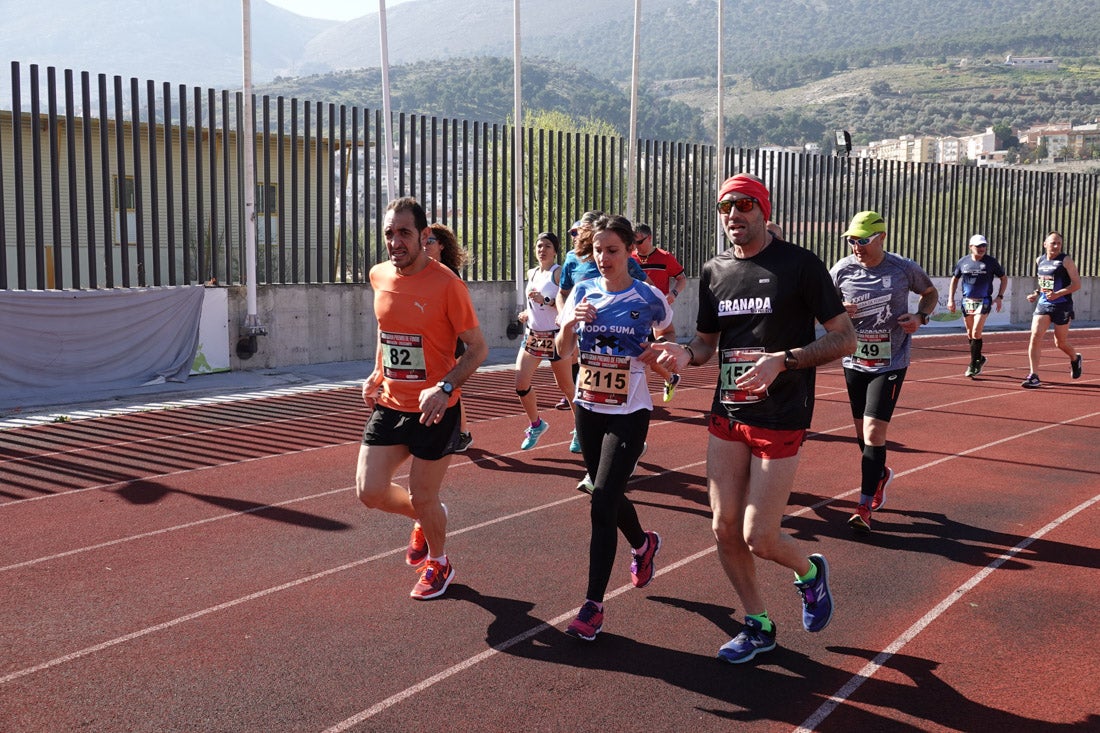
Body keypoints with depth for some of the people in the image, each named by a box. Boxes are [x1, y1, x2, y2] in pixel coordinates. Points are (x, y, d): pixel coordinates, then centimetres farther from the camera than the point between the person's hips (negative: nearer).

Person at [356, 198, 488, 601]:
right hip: (389, 405, 5)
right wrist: (377, 374, 11)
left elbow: (478, 348, -13)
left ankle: (439, 564, 36)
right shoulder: (379, 276, 1)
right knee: (369, 491, 2)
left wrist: (445, 388, -27)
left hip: (434, 410, -5)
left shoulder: (447, 284, -17)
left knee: (422, 499, 5)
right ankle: (424, 519, 34)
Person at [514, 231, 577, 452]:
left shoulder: (559, 272, -10)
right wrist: (528, 313, 11)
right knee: (520, 384, -4)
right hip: (532, 335, 6)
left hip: (555, 337, -6)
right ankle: (536, 425, 18)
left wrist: (546, 300, -28)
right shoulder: (532, 273, 11)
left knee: (567, 387, 5)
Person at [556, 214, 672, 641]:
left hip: (629, 413, -4)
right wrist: (570, 322, -17)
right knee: (608, 495, 16)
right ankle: (643, 544, 49)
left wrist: (656, 355, -14)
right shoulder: (584, 291, 2)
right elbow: (564, 350, 2)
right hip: (588, 408, 5)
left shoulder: (648, 298, -7)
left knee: (603, 499, -13)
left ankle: (593, 605, -4)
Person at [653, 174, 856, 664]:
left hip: (780, 419, -5)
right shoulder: (714, 271, 7)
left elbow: (845, 338, -8)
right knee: (724, 528, 7)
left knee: (758, 538, -5)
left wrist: (782, 360, -21)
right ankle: (758, 626, 27)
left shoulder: (800, 264, -8)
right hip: (726, 416, 6)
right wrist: (688, 354, -6)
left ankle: (809, 572, 30)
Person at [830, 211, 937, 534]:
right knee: (861, 432, 14)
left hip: (890, 364, -3)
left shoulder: (904, 269, -7)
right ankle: (881, 474, 45)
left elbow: (931, 293, 12)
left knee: (873, 432, -11)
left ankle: (865, 506, -3)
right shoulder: (842, 270, -4)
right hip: (855, 362, 3)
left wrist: (920, 317, -8)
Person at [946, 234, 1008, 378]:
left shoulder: (991, 262, -3)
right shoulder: (963, 262, 4)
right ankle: (979, 358, 33)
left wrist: (1000, 296, -2)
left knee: (976, 333, -14)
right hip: (967, 301, 4)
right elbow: (954, 279, 15)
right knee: (970, 334, 11)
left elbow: (1004, 278, 7)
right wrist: (950, 299, 7)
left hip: (983, 301, -4)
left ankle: (973, 366, -6)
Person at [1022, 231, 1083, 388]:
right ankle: (1034, 376, -13)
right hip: (1043, 304, 4)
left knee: (1060, 342, 8)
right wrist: (1036, 293, 8)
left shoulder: (1066, 260, -8)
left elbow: (1077, 284, -11)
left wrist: (1058, 294, -23)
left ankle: (1075, 359, 43)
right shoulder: (1039, 260, 8)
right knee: (1035, 336, -14)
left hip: (1062, 306, -4)